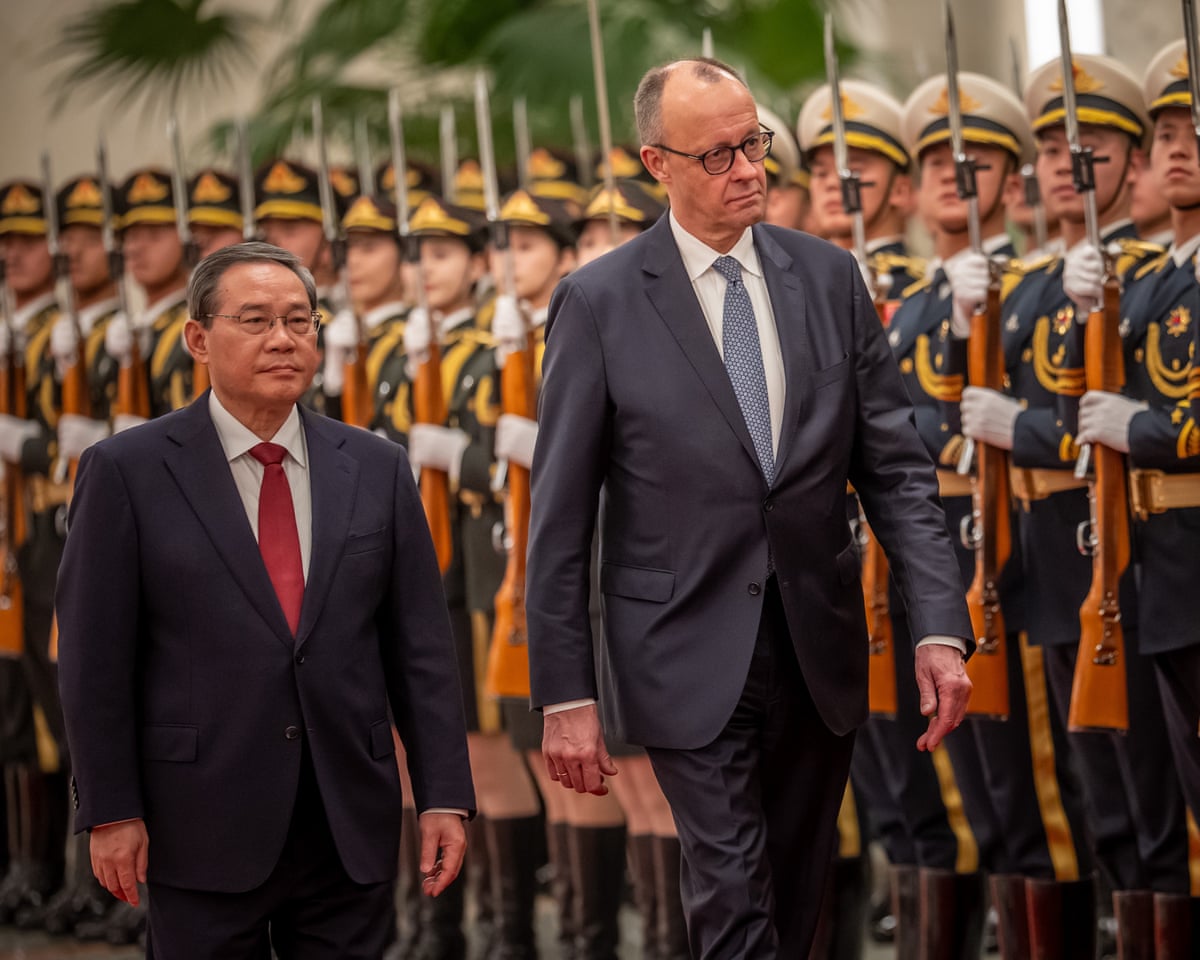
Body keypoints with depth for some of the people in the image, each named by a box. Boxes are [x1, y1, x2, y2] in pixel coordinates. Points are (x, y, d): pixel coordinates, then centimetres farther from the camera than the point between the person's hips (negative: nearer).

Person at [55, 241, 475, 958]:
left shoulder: (377, 469, 8)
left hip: (351, 828, 3)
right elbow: (96, 656, -2)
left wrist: (445, 796, 1)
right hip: (204, 832, -3)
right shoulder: (128, 471, -1)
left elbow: (421, 647, 7)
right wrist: (111, 812, -7)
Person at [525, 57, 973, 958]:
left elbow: (896, 467, 4)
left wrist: (940, 626, -7)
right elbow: (561, 514, -4)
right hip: (691, 657, -4)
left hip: (820, 650, 4)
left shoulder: (830, 278, 4)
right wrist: (565, 691, -7)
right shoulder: (599, 302, -6)